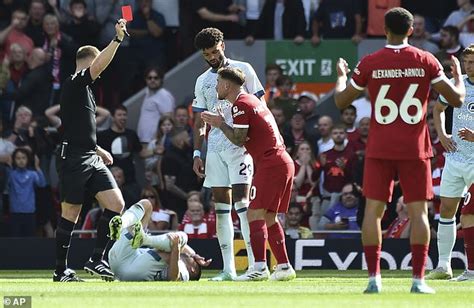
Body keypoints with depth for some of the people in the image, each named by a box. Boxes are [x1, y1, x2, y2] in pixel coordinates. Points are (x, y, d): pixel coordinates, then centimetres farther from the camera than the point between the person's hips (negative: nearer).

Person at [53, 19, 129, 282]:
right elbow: (98, 65, -25)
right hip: (73, 159, -9)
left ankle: (96, 259, 0)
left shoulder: (84, 88, 22)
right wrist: (118, 39, -29)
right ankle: (61, 270, 5)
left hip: (91, 159, 9)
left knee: (116, 203, -3)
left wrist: (98, 150, 25)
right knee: (70, 215, -3)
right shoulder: (74, 83, -6)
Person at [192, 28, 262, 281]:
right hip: (214, 148, 5)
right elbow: (199, 121, 19)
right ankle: (228, 268, 3)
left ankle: (256, 264, -16)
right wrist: (197, 153, 10)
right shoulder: (202, 81, 17)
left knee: (241, 200, -15)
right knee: (221, 204, 2)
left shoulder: (243, 70, 3)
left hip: (240, 144, -5)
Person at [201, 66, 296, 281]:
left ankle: (260, 268, -22)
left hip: (271, 164, -10)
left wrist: (220, 124, 0)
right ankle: (284, 267, 12)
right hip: (284, 162, 10)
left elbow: (239, 139, -13)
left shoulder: (240, 105, -9)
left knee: (255, 213, -12)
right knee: (269, 217, 13)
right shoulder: (252, 100, 22)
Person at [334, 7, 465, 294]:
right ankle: (418, 279, -3)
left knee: (374, 210, 4)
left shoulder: (369, 63, -3)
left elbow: (341, 101, 7)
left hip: (380, 149, 0)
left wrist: (341, 75, 27)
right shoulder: (425, 61, -3)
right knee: (418, 211, 3)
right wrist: (458, 74, 18)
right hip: (415, 149, 0)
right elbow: (456, 98, -2)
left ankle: (374, 278, -2)